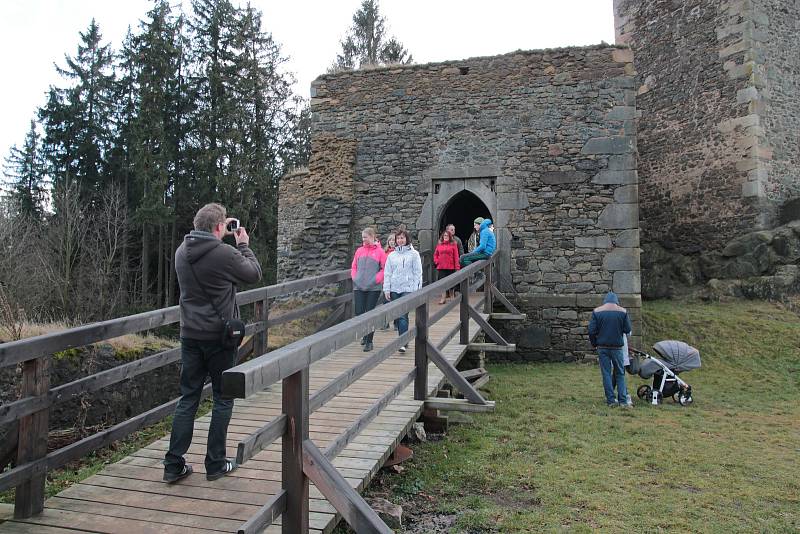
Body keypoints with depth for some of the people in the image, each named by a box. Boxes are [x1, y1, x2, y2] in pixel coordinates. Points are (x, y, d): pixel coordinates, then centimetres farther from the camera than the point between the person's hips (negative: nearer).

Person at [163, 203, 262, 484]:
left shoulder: (181, 252, 2)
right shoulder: (225, 254, -17)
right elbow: (255, 274, -3)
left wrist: (221, 235, 19)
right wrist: (244, 245, 8)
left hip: (190, 335, 6)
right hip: (219, 336, -5)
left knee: (188, 398, 13)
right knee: (223, 399, 9)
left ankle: (174, 465, 14)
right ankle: (215, 464, 16)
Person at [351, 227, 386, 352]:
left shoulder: (380, 251, -1)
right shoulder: (359, 251, 10)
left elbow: (384, 269, -2)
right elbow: (354, 266, 18)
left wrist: (376, 279, -12)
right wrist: (354, 278, 3)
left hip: (373, 288, -3)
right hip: (358, 287, 4)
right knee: (359, 313, 2)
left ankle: (369, 341, 8)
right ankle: (365, 334, 27)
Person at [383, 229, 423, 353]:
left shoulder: (414, 254, 2)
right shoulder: (391, 255, 12)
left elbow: (417, 273, -1)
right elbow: (387, 273, 11)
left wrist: (415, 289, -8)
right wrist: (386, 289, 3)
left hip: (408, 289, -4)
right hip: (394, 289, 4)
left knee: (403, 315, -14)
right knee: (397, 316, 8)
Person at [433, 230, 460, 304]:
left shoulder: (453, 244, -1)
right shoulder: (439, 245, 8)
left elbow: (456, 256, -5)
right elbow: (435, 254, 17)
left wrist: (457, 267, -10)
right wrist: (436, 261, -1)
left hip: (450, 267, -2)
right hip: (441, 267, 2)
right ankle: (443, 297, 3)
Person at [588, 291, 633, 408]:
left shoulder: (597, 311, -2)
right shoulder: (623, 311, -3)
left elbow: (592, 331, -4)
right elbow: (627, 329, -1)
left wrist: (594, 344, 9)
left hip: (602, 347, 0)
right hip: (617, 347, 0)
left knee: (606, 373, 5)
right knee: (620, 374, 8)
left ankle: (611, 400, 5)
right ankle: (623, 400, 3)